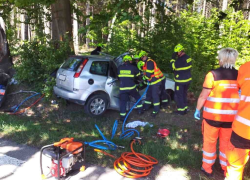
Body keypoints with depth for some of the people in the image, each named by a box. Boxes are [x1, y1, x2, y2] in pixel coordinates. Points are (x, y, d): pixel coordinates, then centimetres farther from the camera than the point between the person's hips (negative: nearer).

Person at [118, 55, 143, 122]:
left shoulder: (119, 68, 7)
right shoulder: (133, 67, 0)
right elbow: (138, 75, 14)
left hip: (122, 88, 1)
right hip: (131, 87, -1)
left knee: (123, 102, 8)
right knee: (138, 97, 23)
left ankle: (122, 117, 7)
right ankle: (140, 110, 30)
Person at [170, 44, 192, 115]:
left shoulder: (181, 59, -25)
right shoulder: (188, 58, 6)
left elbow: (173, 66, -22)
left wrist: (173, 58, -14)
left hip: (181, 81, -9)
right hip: (187, 79, 9)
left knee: (178, 95, 3)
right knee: (184, 94, 21)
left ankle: (181, 110, 9)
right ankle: (185, 107, 31)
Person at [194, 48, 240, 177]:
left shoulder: (213, 74, -15)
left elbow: (203, 95, -13)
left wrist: (197, 110, 0)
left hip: (212, 115, -3)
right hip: (231, 116, 3)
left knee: (210, 141, 14)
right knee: (227, 142, 19)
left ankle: (207, 167, 26)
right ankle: (226, 168, 32)